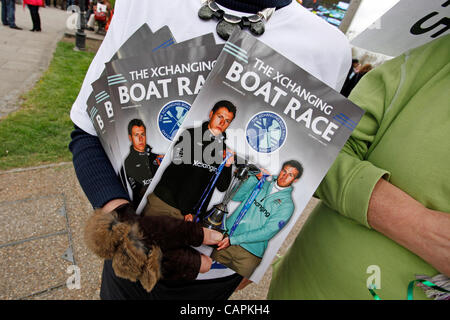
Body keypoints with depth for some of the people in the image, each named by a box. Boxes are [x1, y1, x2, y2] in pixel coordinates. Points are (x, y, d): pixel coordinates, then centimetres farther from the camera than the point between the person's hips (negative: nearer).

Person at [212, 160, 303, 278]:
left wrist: (233, 240, -18)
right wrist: (254, 178, -7)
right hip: (226, 235, 4)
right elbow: (236, 197, 4)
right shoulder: (262, 183, 8)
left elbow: (267, 232, -13)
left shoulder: (287, 204, -5)